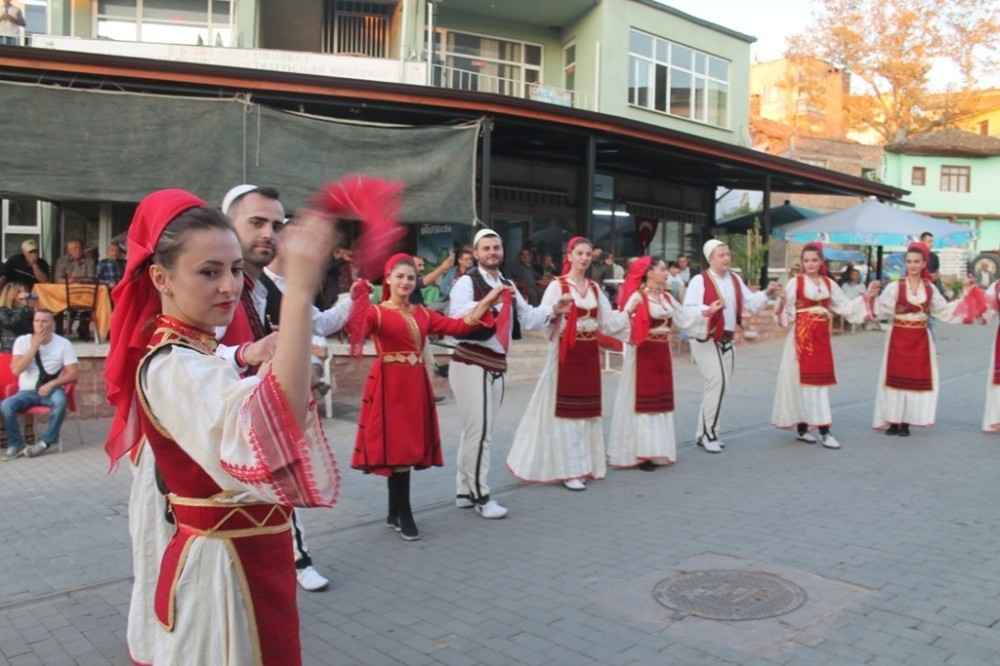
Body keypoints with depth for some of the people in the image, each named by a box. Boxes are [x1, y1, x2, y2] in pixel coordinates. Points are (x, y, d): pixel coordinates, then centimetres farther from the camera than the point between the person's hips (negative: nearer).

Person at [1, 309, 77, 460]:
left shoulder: (64, 343, -4)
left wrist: (51, 384, -21)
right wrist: (34, 346, -16)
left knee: (60, 400, -36)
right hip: (27, 392, 2)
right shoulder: (22, 341, 0)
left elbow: (72, 374, -6)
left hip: (51, 390, -2)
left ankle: (46, 442, -20)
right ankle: (16, 444, -9)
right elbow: (16, 370, -12)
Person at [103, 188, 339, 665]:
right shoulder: (172, 368, -24)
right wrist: (299, 291, -52)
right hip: (225, 569, -10)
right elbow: (269, 426, -45)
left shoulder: (192, 355, 8)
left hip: (241, 559, 10)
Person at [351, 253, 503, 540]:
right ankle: (404, 514, 10)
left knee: (408, 447, 10)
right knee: (396, 447, -3)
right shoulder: (376, 312, -4)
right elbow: (356, 333, -24)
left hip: (416, 385, 6)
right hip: (389, 385, -6)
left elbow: (459, 326, 6)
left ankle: (394, 513, 22)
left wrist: (486, 302, 4)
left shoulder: (423, 314, 13)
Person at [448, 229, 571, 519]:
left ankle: (465, 492, 23)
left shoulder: (508, 285, 17)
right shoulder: (467, 282, -10)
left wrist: (552, 310, 3)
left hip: (497, 365, 8)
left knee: (476, 431, 14)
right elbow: (457, 314, -27)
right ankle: (480, 496, 3)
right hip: (471, 364, -8)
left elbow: (526, 318, 18)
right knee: (479, 431, -8)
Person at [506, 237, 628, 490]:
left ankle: (584, 464, 22)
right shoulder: (557, 286, -6)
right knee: (566, 409, -3)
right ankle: (567, 469, 2)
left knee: (586, 408, 11)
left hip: (589, 352, 6)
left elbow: (607, 322, 8)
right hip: (566, 352, -6)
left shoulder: (595, 288, 11)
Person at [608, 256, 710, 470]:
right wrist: (628, 316, -36)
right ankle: (639, 453, 5)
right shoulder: (637, 296, -12)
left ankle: (655, 451, 21)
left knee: (660, 401, 11)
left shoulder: (667, 297, 11)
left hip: (662, 354, 8)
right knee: (641, 402, -2)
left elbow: (685, 318, 15)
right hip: (643, 354, -8)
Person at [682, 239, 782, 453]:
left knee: (719, 385, 11)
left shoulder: (735, 279, 9)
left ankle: (703, 434, 22)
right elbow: (687, 310, -19)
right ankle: (709, 432, -3)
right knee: (717, 382, -16)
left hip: (726, 340, 8)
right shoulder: (699, 280, -12)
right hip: (705, 339, -7)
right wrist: (708, 309, -35)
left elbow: (750, 303, 10)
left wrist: (767, 293, -5)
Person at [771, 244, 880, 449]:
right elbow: (787, 311, -11)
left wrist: (867, 296, 5)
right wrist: (781, 307, -31)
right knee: (803, 379, -3)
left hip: (822, 336, 5)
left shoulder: (829, 283, 10)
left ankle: (823, 430, 11)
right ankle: (802, 427, 3)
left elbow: (845, 306, 11)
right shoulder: (795, 283, -5)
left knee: (822, 379, 6)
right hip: (802, 335, -5)